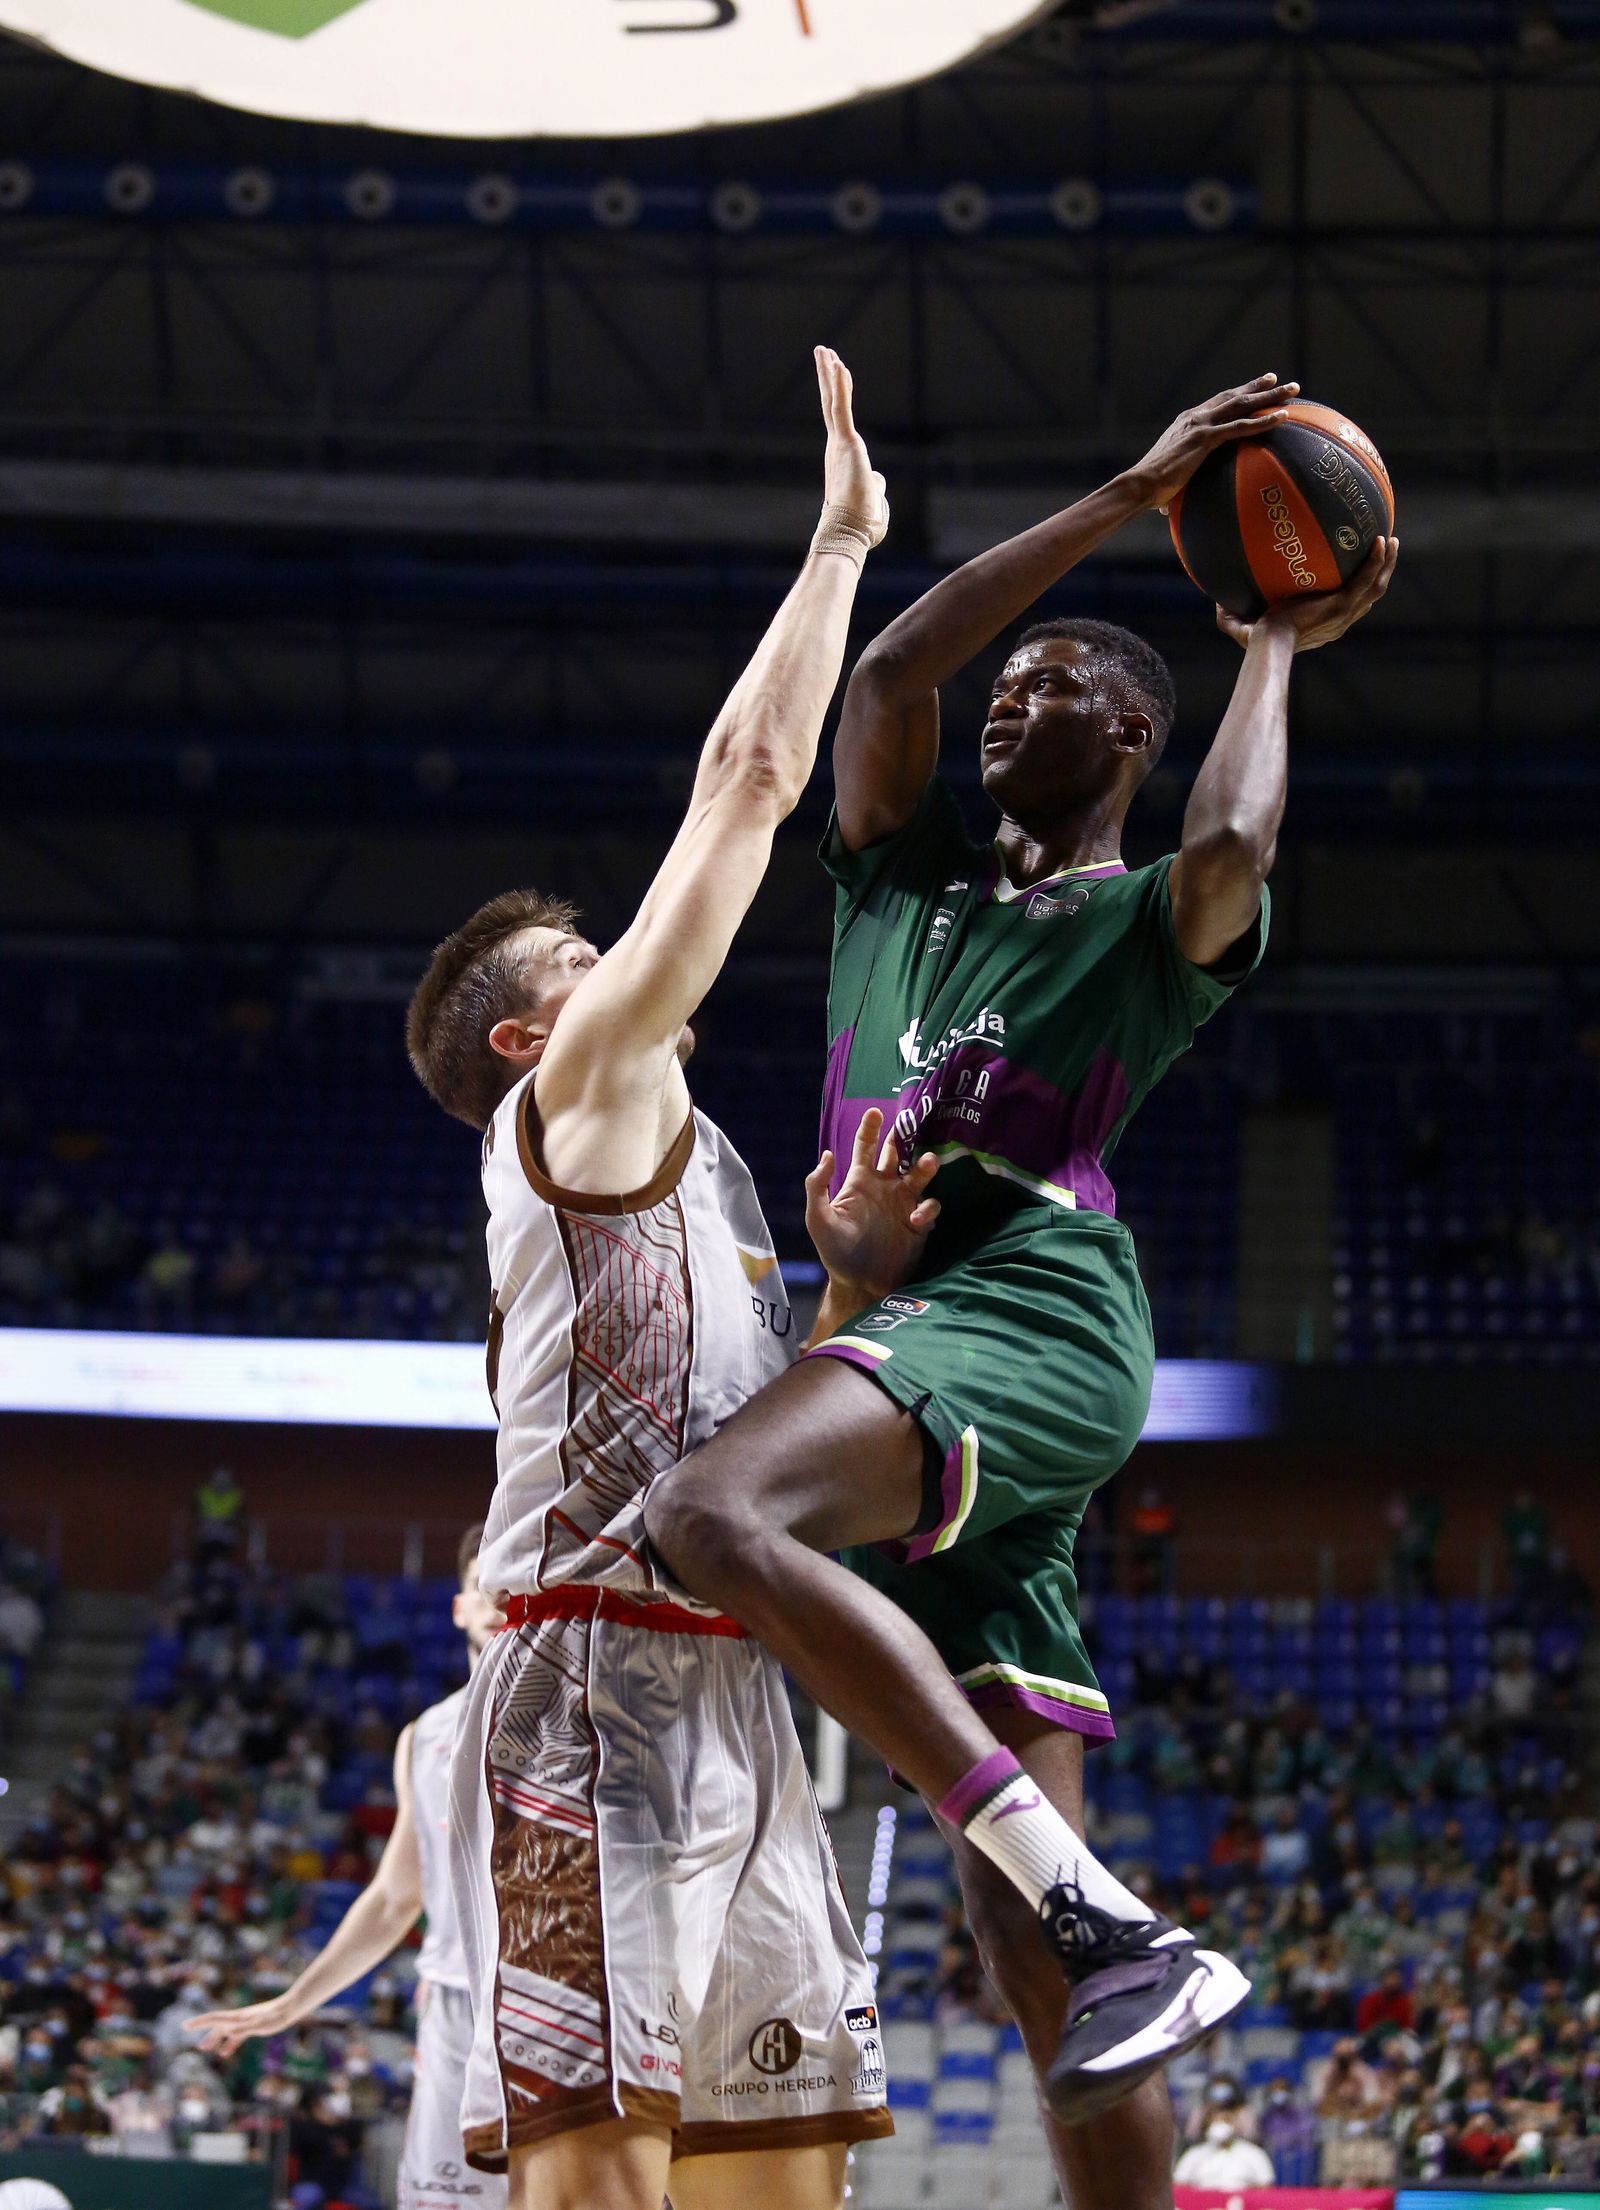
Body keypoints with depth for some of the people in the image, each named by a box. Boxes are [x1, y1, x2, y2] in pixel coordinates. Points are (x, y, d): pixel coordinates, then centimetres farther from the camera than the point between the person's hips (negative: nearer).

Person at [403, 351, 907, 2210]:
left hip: (728, 1709, 9)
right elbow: (748, 776, 0)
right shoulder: (578, 1095, 2)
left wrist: (855, 1278, 11)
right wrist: (841, 540, 9)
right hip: (599, 1701, -9)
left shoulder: (679, 1174, 28)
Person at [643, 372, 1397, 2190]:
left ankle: (1103, 1917, -41)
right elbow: (891, 666, 12)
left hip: (1034, 1317, -6)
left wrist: (1274, 643, 5)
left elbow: (1230, 843, -13)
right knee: (1025, 1947, -1)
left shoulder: (1151, 919, 11)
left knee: (709, 1516, -37)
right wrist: (1131, 498, 12)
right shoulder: (900, 869, 28)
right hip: (901, 1325, 7)